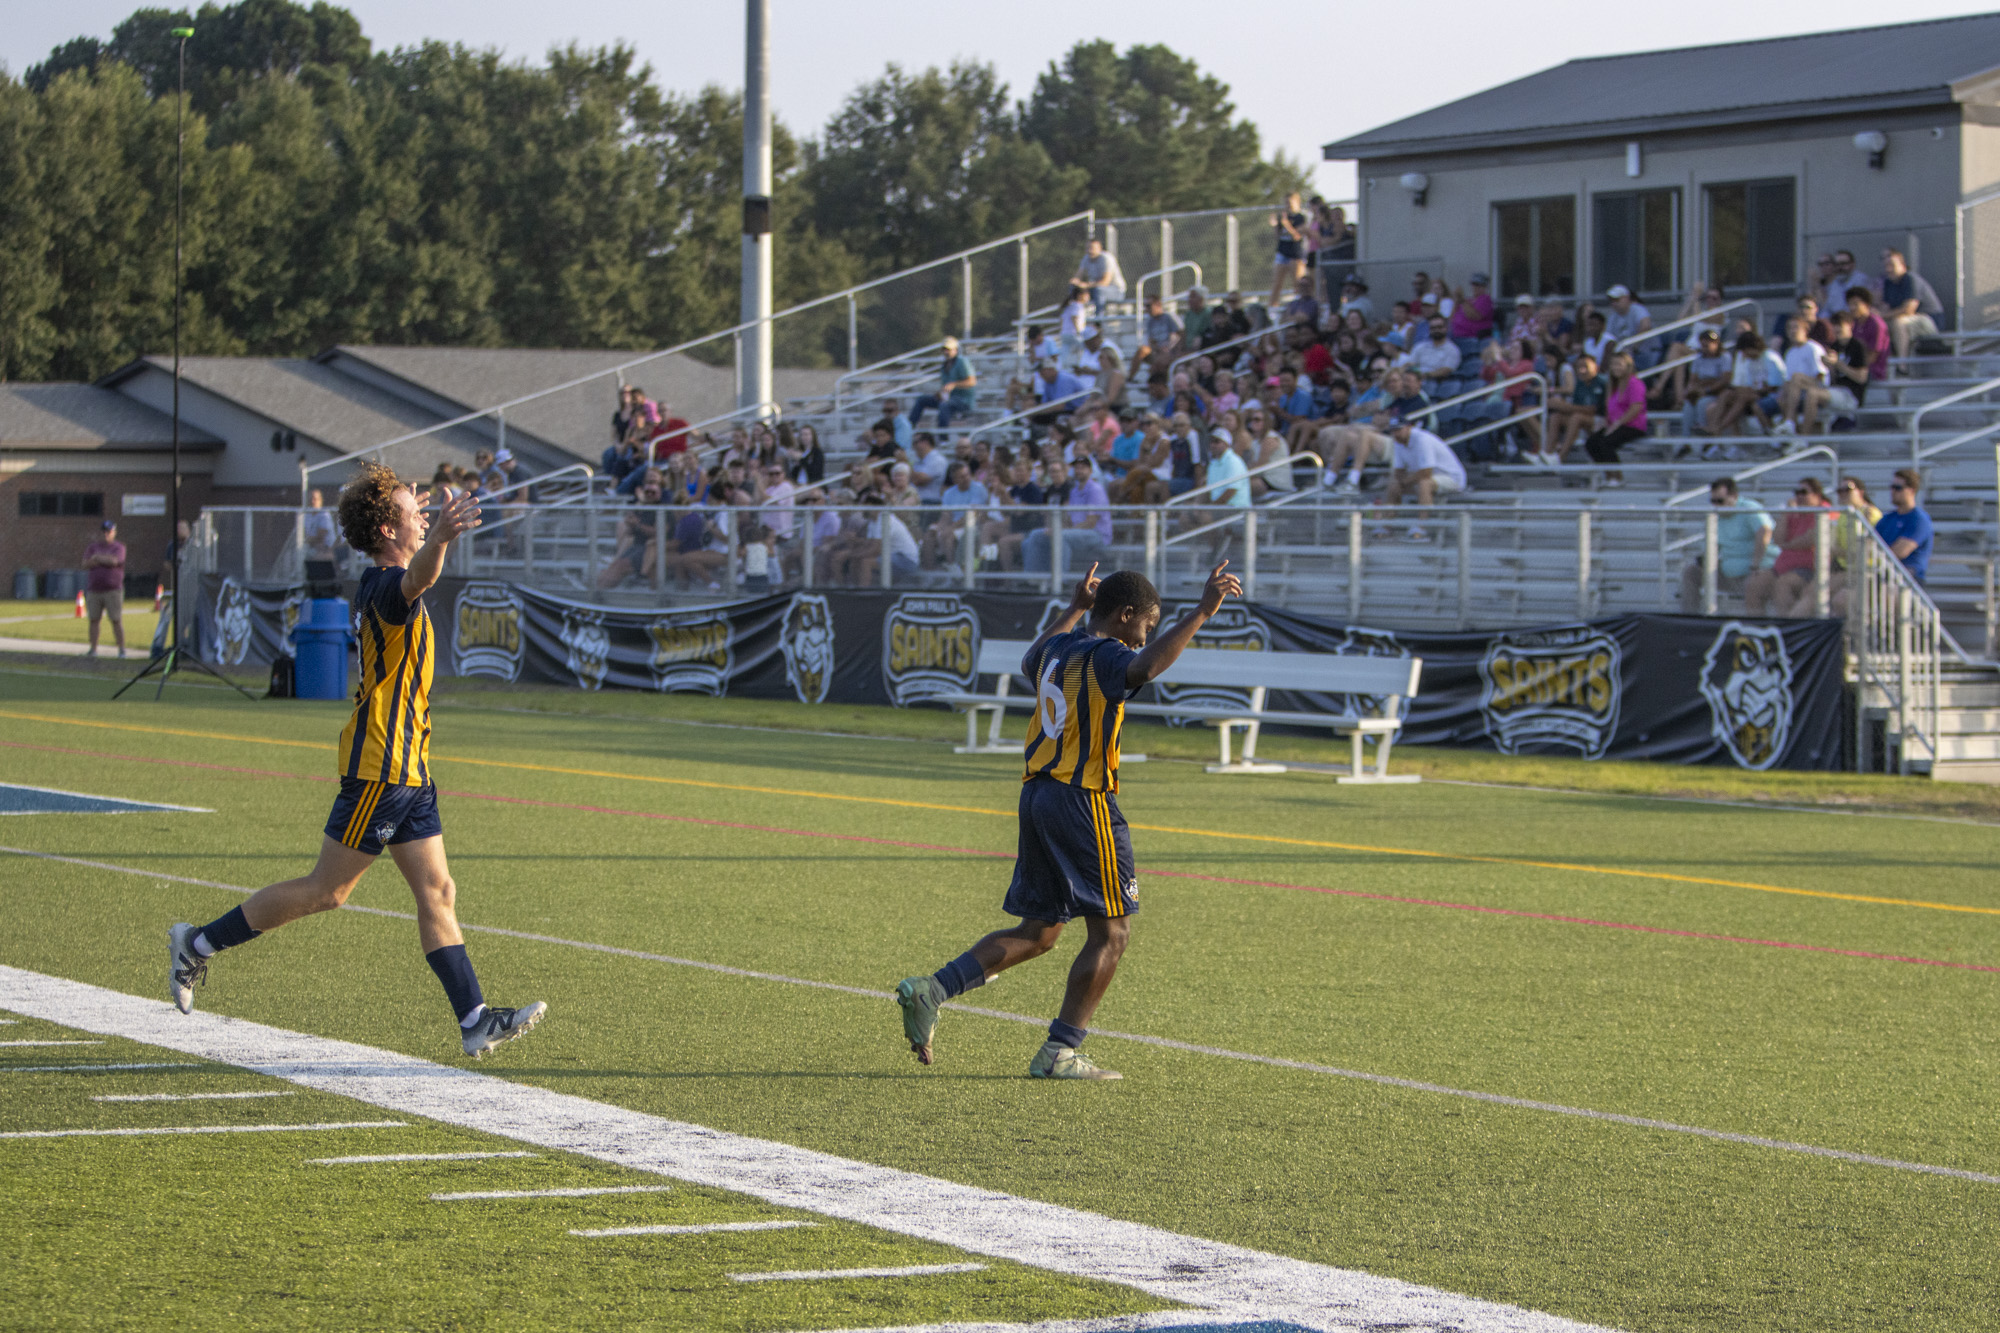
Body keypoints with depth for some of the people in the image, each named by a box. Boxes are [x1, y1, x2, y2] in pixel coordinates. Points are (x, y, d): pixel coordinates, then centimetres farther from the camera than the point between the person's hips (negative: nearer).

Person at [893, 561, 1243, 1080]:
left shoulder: (1059, 648, 13)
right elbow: (1144, 668, -36)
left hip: (1037, 794, 9)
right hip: (1084, 801, -9)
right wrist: (1202, 613, -37)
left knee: (1037, 931, 16)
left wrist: (1074, 610, 46)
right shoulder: (1104, 656, -12)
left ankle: (930, 990, 4)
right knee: (1111, 933, 1)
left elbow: (1030, 662, 39)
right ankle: (1060, 1052, -1)